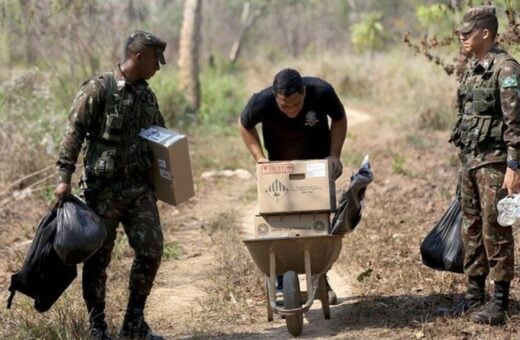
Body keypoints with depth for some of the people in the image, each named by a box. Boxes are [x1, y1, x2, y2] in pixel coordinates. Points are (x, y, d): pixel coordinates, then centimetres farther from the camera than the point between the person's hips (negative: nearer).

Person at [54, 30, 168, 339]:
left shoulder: (147, 95, 12)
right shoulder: (98, 89, -8)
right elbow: (75, 134, -10)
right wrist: (65, 177, -17)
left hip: (141, 187, 6)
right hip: (104, 187, -6)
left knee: (151, 250, 0)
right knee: (98, 257, 1)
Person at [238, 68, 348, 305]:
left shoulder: (321, 92, -31)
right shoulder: (261, 102, -31)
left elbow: (339, 119, -8)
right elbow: (244, 126, -7)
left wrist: (334, 155, -17)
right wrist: (258, 157, -17)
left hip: (318, 161, 0)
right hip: (280, 165, 0)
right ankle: (279, 279, 13)